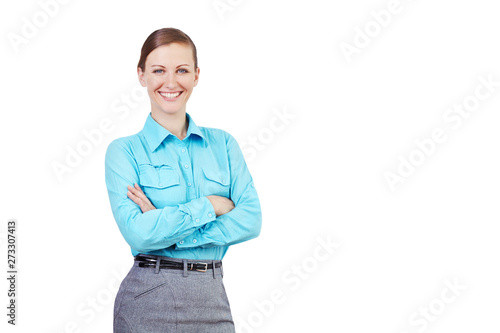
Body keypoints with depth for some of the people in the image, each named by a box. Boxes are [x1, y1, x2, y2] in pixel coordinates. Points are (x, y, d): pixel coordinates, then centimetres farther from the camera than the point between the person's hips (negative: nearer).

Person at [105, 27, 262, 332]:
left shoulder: (223, 143, 6)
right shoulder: (125, 151, -3)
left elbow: (251, 220, -6)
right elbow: (137, 232, -16)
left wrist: (166, 230, -14)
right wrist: (210, 205, -11)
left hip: (212, 296, 3)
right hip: (148, 301, -2)